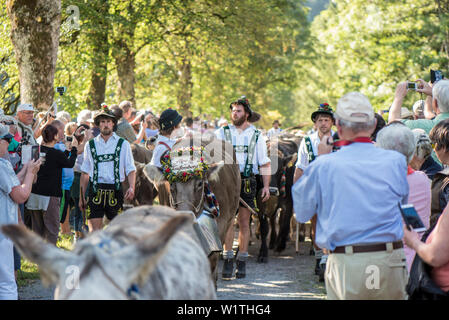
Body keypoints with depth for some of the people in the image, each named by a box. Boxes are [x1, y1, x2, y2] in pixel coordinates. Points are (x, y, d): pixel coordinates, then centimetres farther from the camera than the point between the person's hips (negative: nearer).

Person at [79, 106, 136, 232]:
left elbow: (130, 169, 4)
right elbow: (85, 173, 14)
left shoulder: (123, 144, 7)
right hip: (95, 191, 1)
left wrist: (132, 187, -14)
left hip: (115, 191, 0)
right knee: (94, 231, -8)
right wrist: (81, 197, 10)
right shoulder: (90, 145, 11)